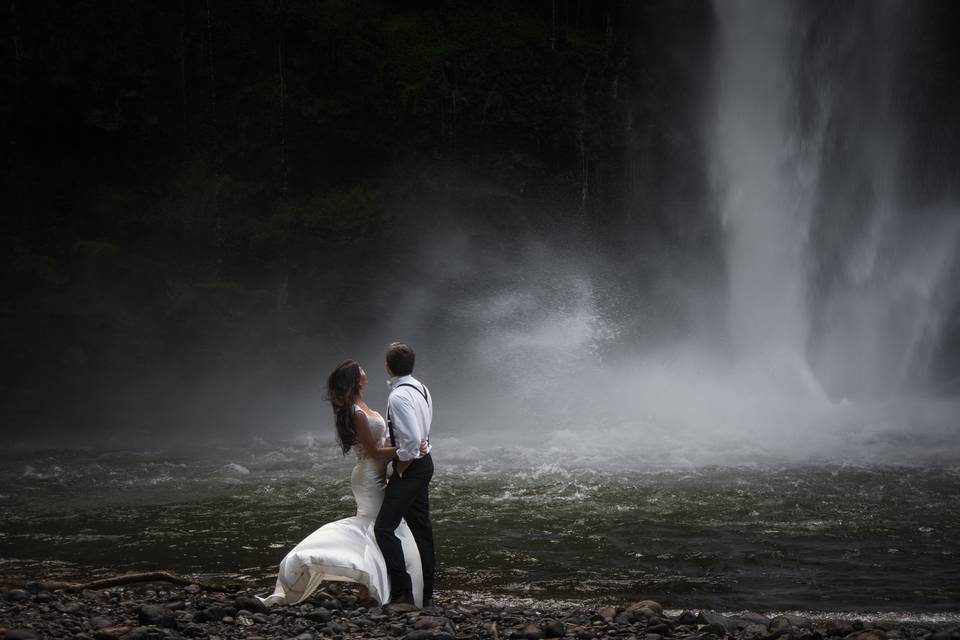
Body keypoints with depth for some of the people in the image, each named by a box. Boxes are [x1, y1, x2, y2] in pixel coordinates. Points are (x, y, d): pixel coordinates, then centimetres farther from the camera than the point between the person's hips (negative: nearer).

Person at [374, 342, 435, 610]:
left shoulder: (398, 397, -22)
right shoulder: (421, 388, 9)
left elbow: (413, 439, -29)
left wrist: (402, 465, -14)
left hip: (410, 467, -10)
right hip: (424, 461, 10)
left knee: (385, 528, -10)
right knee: (421, 529, 14)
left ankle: (403, 593, -13)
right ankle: (426, 595, 19)